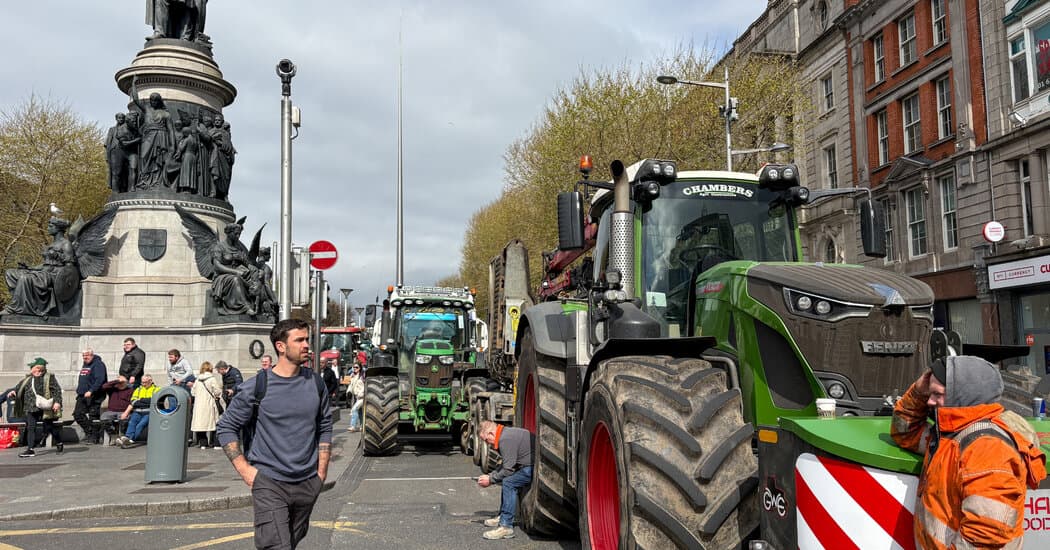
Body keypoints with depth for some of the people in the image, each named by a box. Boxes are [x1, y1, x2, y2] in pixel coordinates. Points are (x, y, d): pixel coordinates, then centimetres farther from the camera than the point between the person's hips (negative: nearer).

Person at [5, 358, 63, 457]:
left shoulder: (49, 378, 1)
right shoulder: (27, 380, 15)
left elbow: (57, 390, -4)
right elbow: (18, 389, 24)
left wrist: (57, 401, -13)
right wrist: (13, 391, 3)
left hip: (45, 407, -4)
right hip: (31, 408, 4)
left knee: (49, 427, 4)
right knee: (30, 428, -1)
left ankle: (59, 443, 24)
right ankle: (30, 449, 2)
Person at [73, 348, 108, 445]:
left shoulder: (98, 364, -13)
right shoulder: (85, 364, 18)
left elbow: (99, 380, -24)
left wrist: (91, 391, -30)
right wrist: (79, 390, 19)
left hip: (93, 396, -9)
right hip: (82, 395, 10)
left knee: (93, 416, -4)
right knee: (77, 414, 8)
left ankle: (94, 437, 5)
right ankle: (89, 431, 21)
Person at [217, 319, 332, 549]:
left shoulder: (315, 383, 3)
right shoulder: (257, 387, -9)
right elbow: (226, 427, -1)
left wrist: (322, 470, 7)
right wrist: (245, 470, -7)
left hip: (308, 484, 4)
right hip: (269, 483, -4)